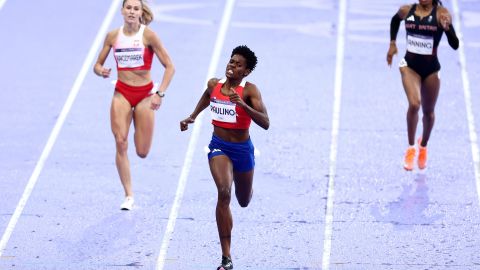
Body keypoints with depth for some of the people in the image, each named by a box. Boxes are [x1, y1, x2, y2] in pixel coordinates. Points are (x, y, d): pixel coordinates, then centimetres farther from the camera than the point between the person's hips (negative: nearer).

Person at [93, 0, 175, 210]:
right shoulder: (113, 36, 1)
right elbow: (98, 65, 10)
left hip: (145, 94, -2)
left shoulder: (148, 35, -9)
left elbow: (169, 67, -8)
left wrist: (160, 94, -17)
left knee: (142, 152, -2)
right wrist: (101, 71, -15)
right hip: (122, 93, 2)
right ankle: (129, 196, -5)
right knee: (120, 144, -13)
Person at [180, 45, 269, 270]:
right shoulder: (214, 84, -3)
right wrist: (192, 116, 20)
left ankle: (244, 185, 64)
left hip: (242, 149, -1)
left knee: (244, 202, 20)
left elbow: (265, 123, -27)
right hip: (219, 146, 1)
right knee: (223, 193, -25)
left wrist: (243, 105, -38)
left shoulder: (249, 90, -16)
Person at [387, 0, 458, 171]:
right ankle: (411, 148, -8)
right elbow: (395, 20, 23)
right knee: (414, 104, -23)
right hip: (410, 65, 0)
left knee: (428, 111, 14)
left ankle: (423, 146, 42)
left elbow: (455, 45, -16)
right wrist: (392, 43, 16)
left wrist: (447, 27, -33)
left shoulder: (441, 14, -11)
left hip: (431, 68, 0)